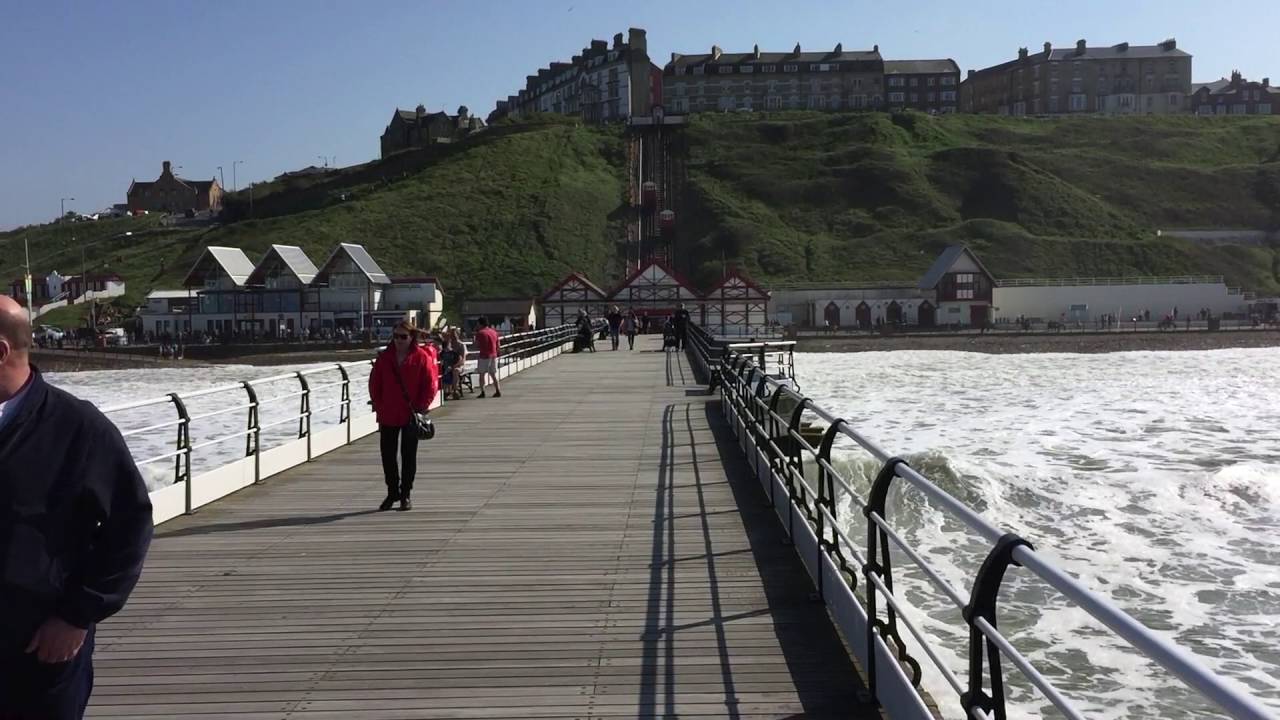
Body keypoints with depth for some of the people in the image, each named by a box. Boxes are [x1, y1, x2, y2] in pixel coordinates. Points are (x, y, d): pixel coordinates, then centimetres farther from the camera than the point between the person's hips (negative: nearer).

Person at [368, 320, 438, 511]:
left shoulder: (422, 357, -6)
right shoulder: (384, 357, 4)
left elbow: (431, 384, -7)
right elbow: (374, 383, 8)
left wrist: (420, 408, -10)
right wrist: (378, 407, 1)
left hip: (411, 415, -3)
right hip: (388, 416, 3)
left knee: (409, 455, 6)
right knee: (388, 454, 7)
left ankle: (406, 495, 17)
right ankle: (392, 492, 22)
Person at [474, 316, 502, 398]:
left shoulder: (480, 333, -9)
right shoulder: (494, 332, 8)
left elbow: (477, 346, -10)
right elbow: (498, 346, 11)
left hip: (483, 356, -5)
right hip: (493, 356, 5)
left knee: (482, 374, 3)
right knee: (494, 374, 11)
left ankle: (482, 392, -3)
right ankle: (498, 391, 6)